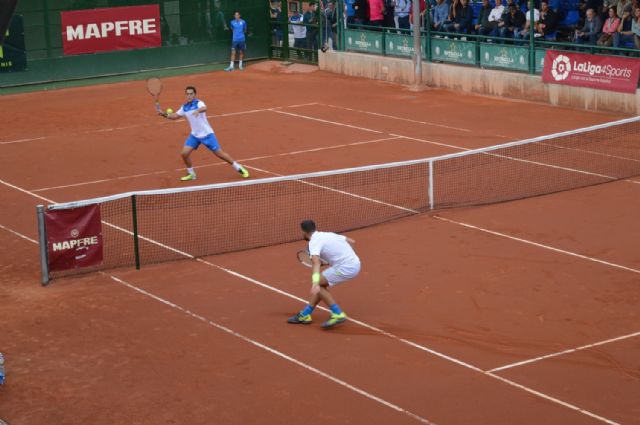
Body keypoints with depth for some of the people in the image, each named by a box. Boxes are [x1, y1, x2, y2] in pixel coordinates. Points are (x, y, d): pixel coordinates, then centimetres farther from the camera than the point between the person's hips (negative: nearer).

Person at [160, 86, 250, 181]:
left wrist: (198, 110, -64)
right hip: (194, 135, 6)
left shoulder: (199, 103, -17)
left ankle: (239, 168, 11)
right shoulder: (184, 107, 3)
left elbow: (204, 108, -41)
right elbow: (175, 116, 15)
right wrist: (165, 114, -3)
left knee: (219, 154, -3)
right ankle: (191, 174, 13)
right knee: (184, 153, -7)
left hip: (207, 134, -5)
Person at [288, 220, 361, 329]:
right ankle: (305, 314, 19)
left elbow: (316, 263, -29)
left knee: (318, 285, -2)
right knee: (321, 285, 16)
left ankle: (337, 314, -6)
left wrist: (315, 284, -42)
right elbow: (351, 241, 24)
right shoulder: (328, 234, 14)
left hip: (346, 268, -9)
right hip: (355, 263, 9)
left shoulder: (314, 242, -11)